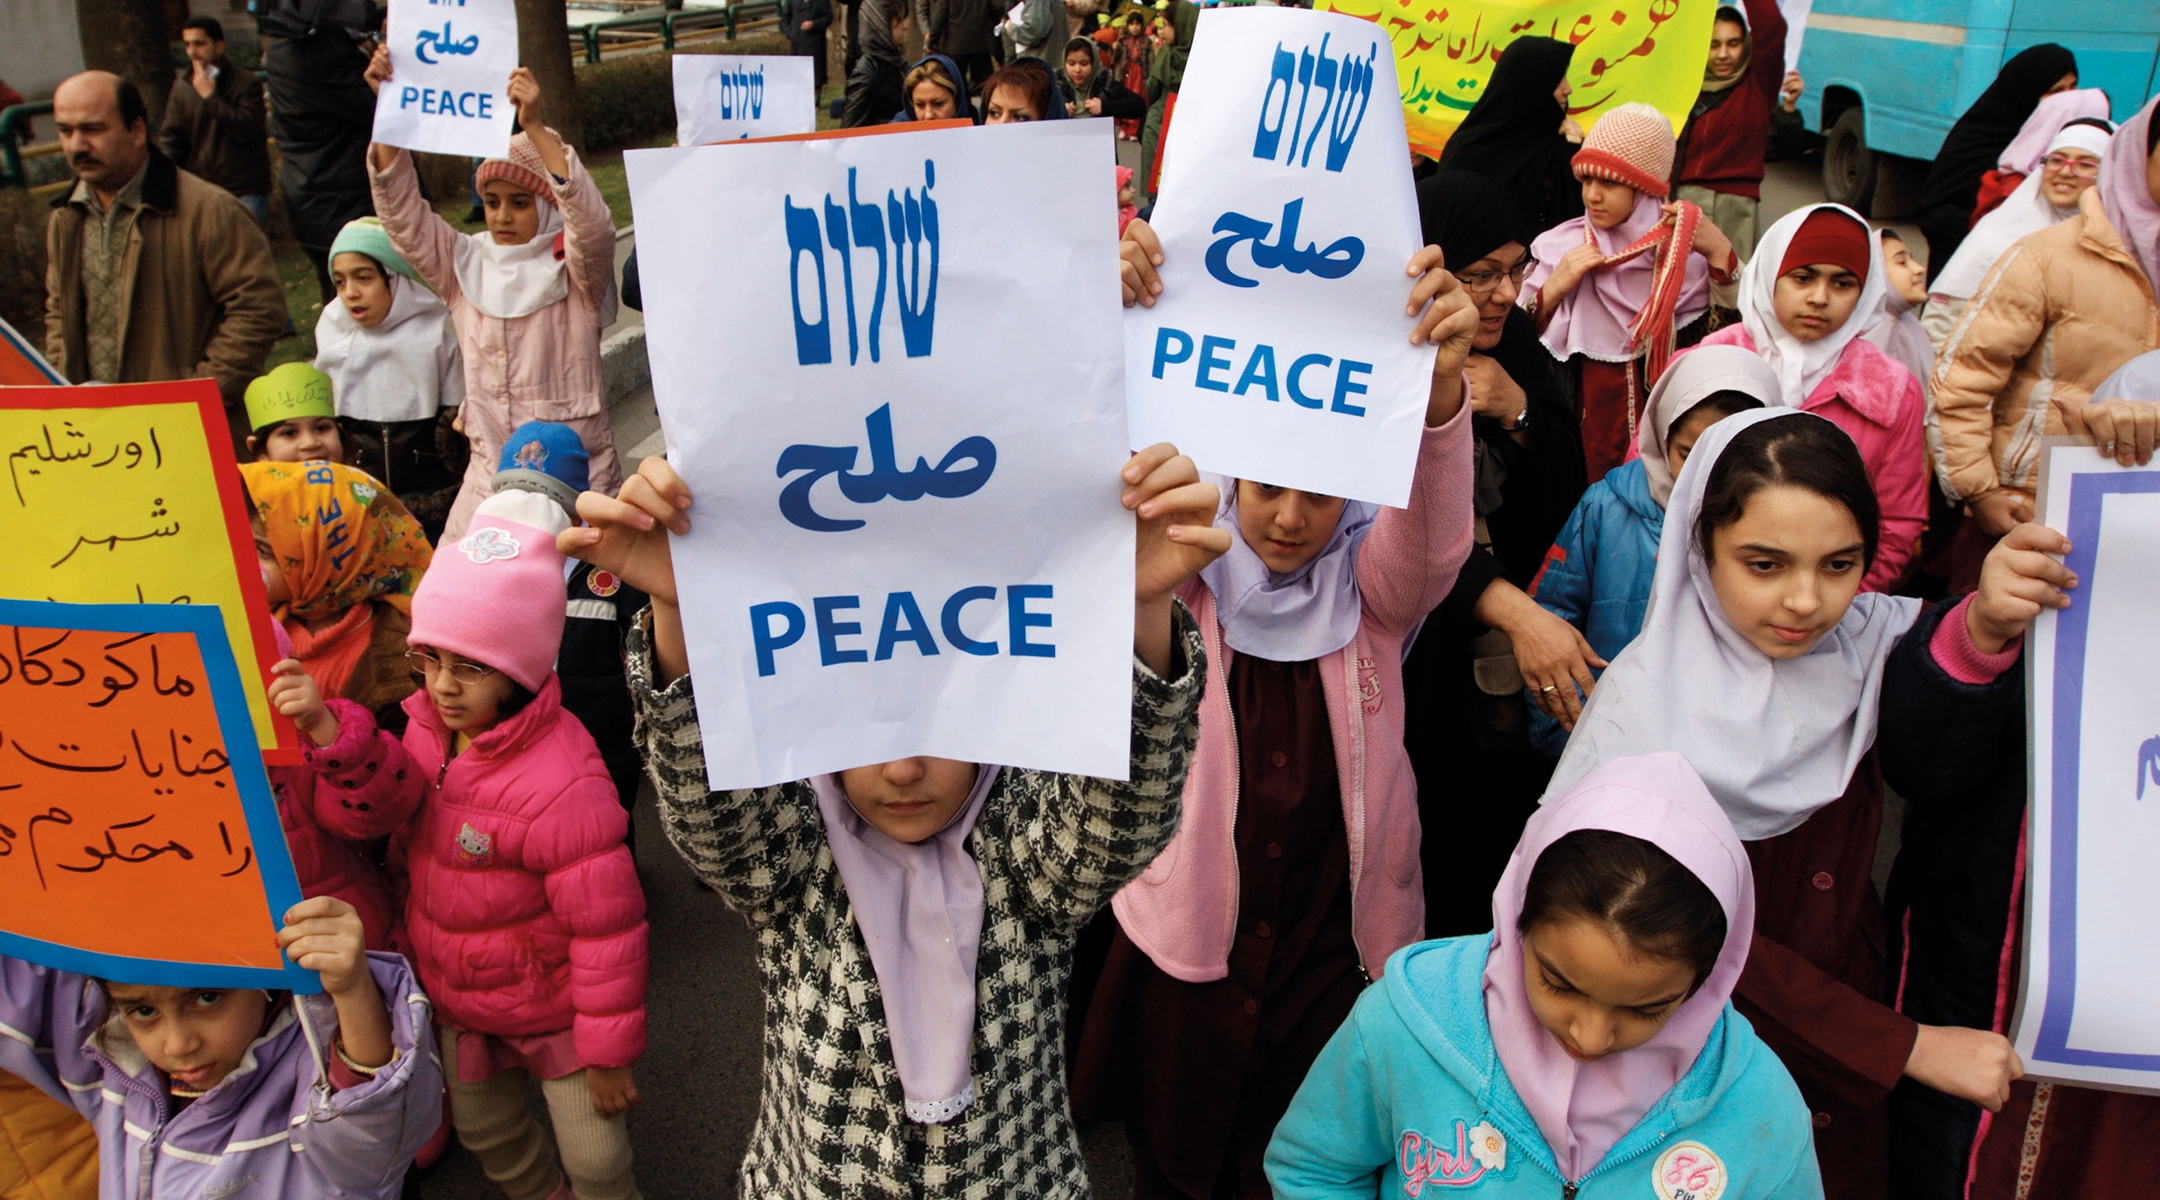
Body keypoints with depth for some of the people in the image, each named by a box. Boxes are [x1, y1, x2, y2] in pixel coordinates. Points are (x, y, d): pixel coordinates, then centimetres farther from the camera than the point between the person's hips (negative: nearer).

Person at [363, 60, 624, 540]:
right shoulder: (466, 266, 8)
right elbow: (402, 213, 0)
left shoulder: (572, 271, -5)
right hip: (489, 470, 4)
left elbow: (593, 223, -24)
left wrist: (535, 127, -33)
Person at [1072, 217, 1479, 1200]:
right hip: (1185, 944, 0)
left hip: (1336, 954, 1)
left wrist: (1440, 387, -47)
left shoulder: (1372, 590, -7)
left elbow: (1436, 539, -27)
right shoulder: (1181, 574, -8)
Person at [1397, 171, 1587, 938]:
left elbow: (1567, 496, 6)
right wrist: (1516, 610, -38)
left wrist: (1518, 411, -13)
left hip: (1509, 672, 5)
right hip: (1416, 662, -5)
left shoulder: (1518, 352, 5)